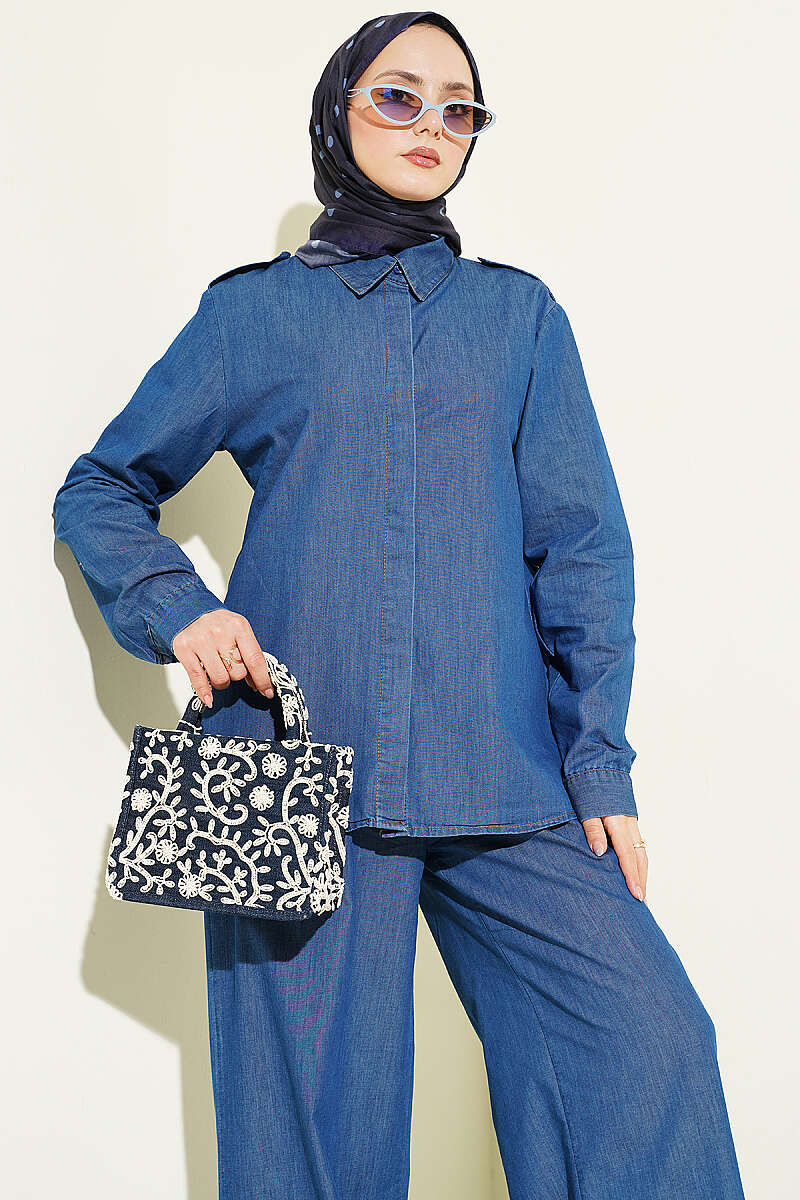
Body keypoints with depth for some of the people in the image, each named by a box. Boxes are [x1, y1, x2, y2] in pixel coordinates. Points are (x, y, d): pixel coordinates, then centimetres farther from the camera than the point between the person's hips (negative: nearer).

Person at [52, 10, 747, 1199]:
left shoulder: (519, 315, 15)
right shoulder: (257, 312, 11)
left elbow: (581, 542, 9)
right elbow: (100, 490, 16)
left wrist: (600, 759, 0)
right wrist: (178, 609, -4)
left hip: (505, 783, 2)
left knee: (650, 1052, -12)